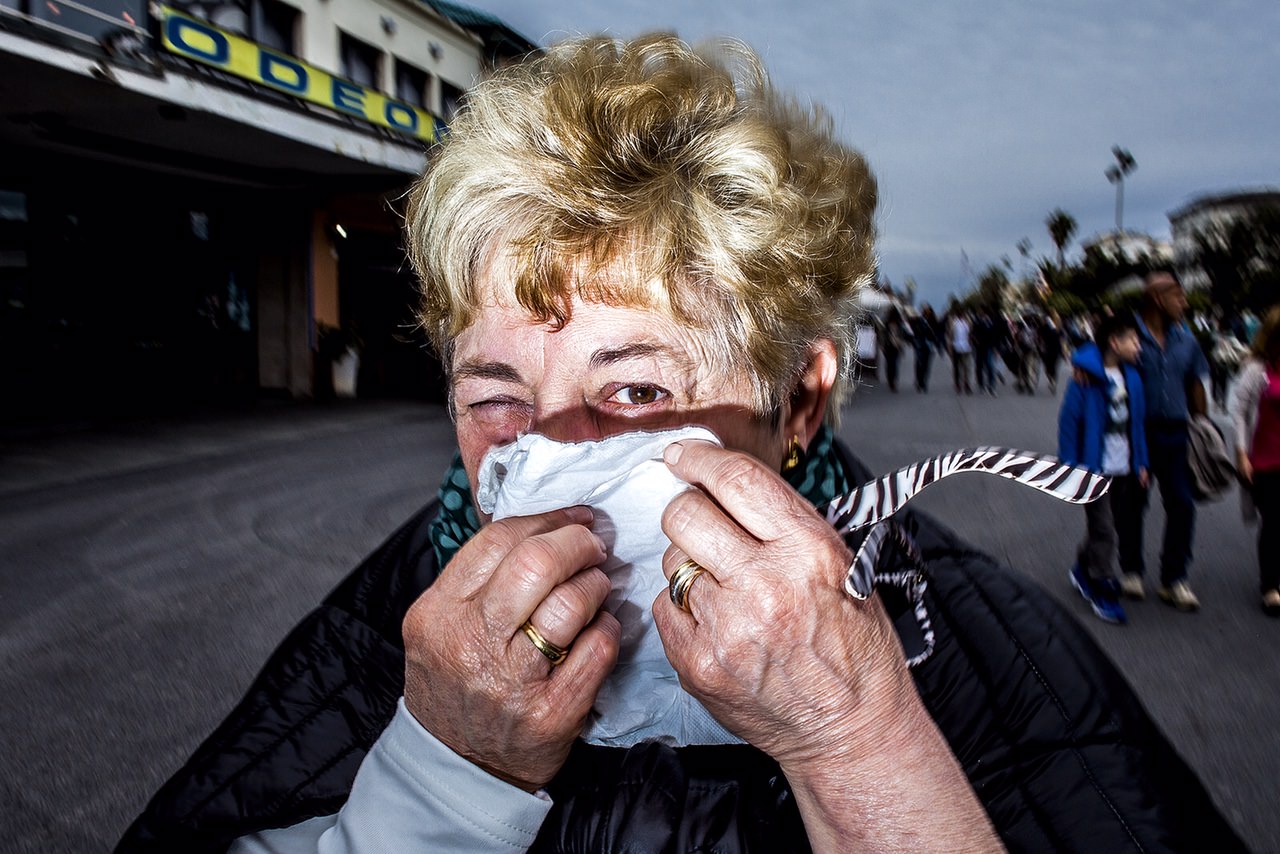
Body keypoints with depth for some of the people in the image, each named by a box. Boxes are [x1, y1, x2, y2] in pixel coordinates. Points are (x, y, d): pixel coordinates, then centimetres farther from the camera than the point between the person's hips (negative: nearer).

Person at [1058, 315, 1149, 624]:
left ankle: (1083, 571, 37)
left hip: (1124, 468, 7)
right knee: (1104, 532, -2)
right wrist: (1071, 468, -14)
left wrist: (1141, 463, 11)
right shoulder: (1086, 378, -14)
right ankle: (1103, 593, 10)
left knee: (1119, 526, 17)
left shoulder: (1131, 378, 5)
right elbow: (1068, 421, -13)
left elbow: (1137, 422, 12)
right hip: (1096, 469, -7)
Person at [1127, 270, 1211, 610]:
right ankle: (1132, 570, 25)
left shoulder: (1185, 338, 8)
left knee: (1182, 503, 0)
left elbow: (1195, 383, 16)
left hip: (1174, 432, 4)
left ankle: (1174, 579, 12)